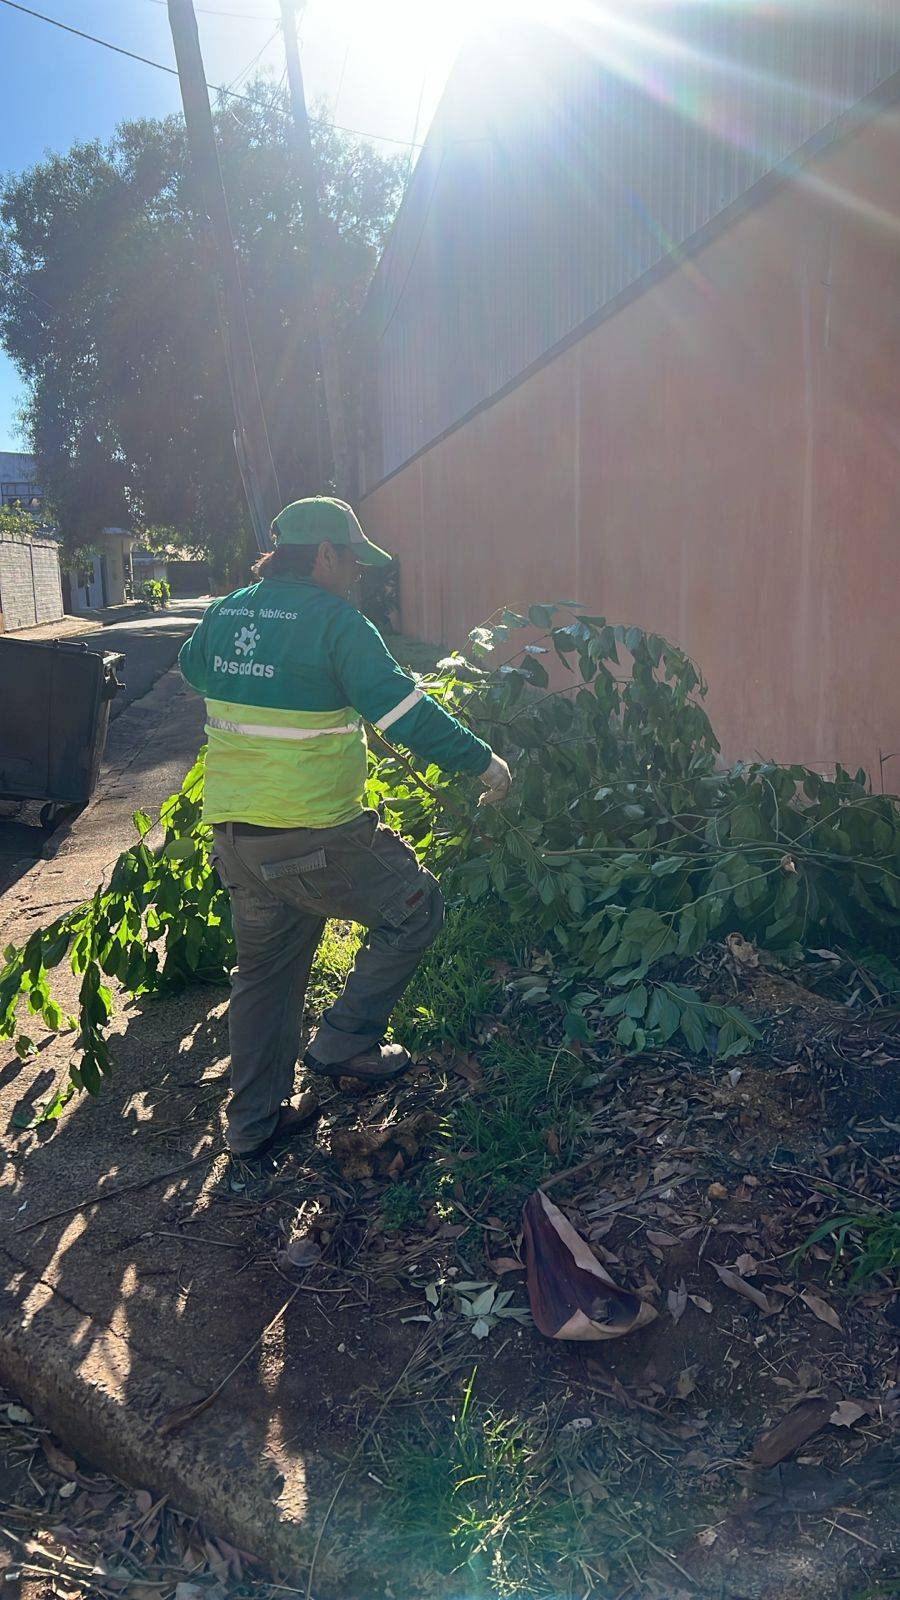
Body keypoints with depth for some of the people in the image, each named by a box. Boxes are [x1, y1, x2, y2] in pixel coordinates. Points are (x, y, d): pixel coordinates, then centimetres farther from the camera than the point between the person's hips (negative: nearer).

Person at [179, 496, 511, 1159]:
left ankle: (256, 1118, 29)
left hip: (235, 833, 8)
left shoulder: (225, 613, 9)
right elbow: (404, 708, -17)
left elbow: (193, 665, 30)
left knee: (265, 970, 20)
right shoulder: (335, 621, -13)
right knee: (415, 909, 12)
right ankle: (345, 1041, 16)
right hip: (315, 838, -8)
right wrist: (482, 761, -8)